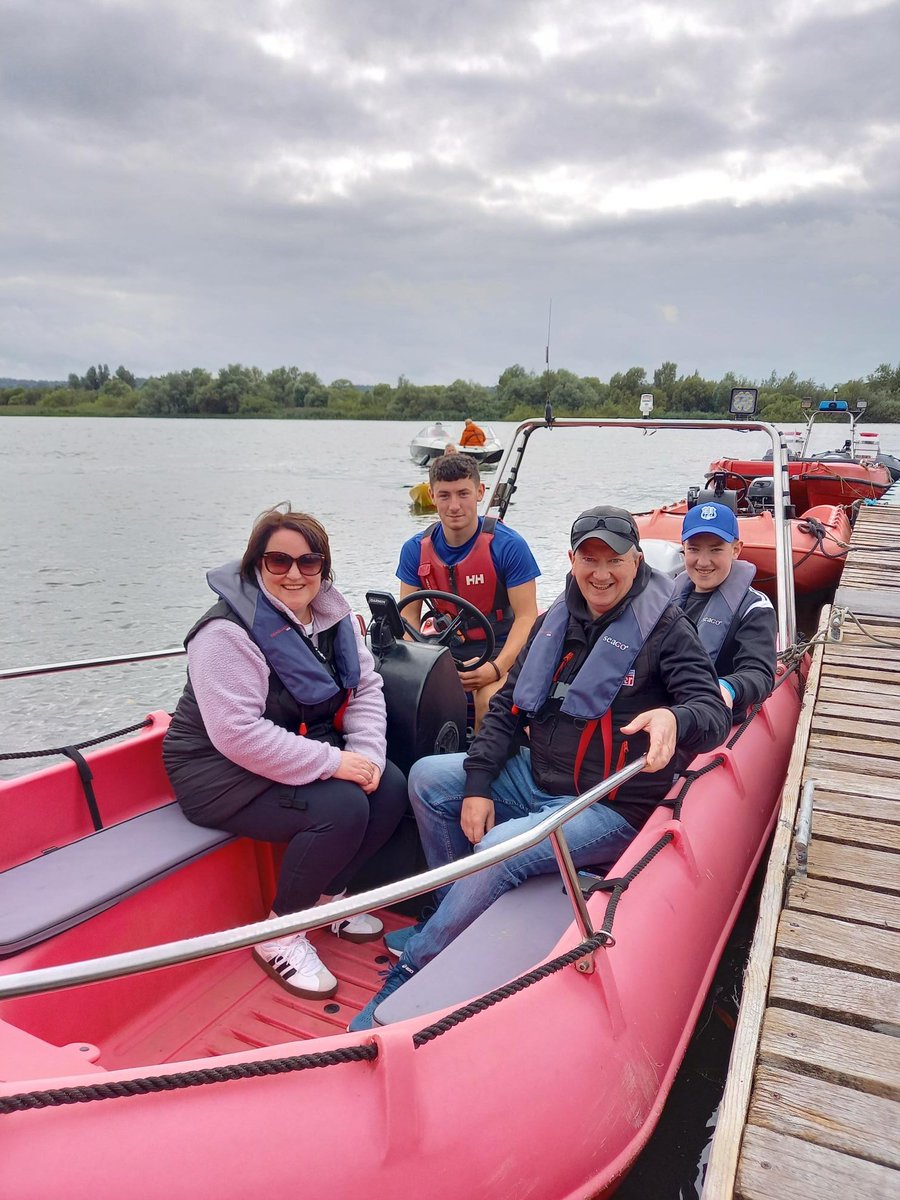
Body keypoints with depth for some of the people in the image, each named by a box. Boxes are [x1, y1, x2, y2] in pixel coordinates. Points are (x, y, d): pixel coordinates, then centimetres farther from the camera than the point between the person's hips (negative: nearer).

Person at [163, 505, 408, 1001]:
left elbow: (366, 686, 3)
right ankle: (281, 933, -4)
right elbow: (237, 734, -30)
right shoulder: (228, 632, -22)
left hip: (308, 749, 8)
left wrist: (366, 753, -15)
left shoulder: (332, 615, 2)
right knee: (342, 808, -26)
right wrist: (333, 762, -29)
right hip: (222, 772, -8)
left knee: (391, 788, -10)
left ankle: (328, 896, 12)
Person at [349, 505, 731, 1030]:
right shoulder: (556, 620, 6)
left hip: (611, 808, -7)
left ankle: (413, 967, -7)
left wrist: (675, 718, -44)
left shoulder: (667, 629, -10)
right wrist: (478, 784, -2)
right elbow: (509, 705, 7)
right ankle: (460, 917, 7)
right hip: (535, 776, 7)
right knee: (428, 777, -2)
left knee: (501, 850, -28)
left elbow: (714, 714, -19)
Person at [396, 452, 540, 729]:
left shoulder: (508, 545, -10)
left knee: (489, 699, -33)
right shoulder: (415, 549, 2)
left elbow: (526, 617, -12)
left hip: (497, 647, -4)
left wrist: (496, 668, -27)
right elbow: (409, 616, 4)